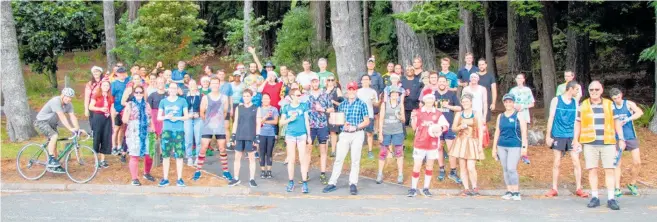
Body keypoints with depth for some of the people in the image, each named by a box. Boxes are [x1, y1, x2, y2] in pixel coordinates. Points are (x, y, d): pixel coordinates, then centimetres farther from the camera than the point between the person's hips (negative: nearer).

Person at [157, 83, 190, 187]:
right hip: (167, 130, 1)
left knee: (179, 155, -1)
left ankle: (179, 179, 6)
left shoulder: (182, 101, 5)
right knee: (165, 155, 2)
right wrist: (166, 117, -11)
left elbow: (186, 116, 3)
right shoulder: (163, 101, 9)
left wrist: (177, 118, -14)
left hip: (179, 130, -1)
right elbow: (159, 117, 10)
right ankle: (165, 179, 9)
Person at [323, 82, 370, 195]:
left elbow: (367, 121, -1)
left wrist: (355, 127, -14)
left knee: (355, 160, 1)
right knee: (338, 158, 2)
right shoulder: (342, 105, 9)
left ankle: (353, 184, 9)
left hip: (357, 134, -2)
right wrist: (343, 124, -8)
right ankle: (332, 183, 6)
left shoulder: (362, 104, -1)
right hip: (344, 134, 3)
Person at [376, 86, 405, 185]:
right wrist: (380, 133, -5)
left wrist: (400, 117, -17)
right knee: (383, 153, 4)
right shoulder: (385, 104, -2)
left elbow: (403, 120, 7)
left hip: (398, 132, 1)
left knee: (399, 153, 4)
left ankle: (400, 175, 12)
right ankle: (380, 174, 15)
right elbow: (381, 119, -1)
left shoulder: (400, 104, 3)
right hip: (386, 132, -1)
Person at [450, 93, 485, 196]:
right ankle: (466, 188, 9)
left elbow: (480, 131, 1)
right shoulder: (459, 114, 10)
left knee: (471, 167, -13)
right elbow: (453, 128, 10)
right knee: (463, 167, 2)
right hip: (461, 142, 3)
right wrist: (460, 127, -12)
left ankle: (475, 187, 5)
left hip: (472, 142, -3)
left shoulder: (477, 114, 3)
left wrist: (480, 144, -6)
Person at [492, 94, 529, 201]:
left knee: (511, 169, -13)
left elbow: (524, 132, -2)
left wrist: (524, 147, -9)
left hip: (515, 146, -5)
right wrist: (494, 148, 14)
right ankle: (509, 191, 14)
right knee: (505, 169, 6)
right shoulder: (500, 116, 12)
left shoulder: (518, 115, 1)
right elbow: (497, 132, 15)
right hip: (502, 146, 5)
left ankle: (516, 192, -5)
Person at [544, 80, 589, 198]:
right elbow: (551, 118, 0)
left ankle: (578, 189, 6)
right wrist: (548, 135, -4)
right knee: (556, 163, 3)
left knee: (576, 162, -2)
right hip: (558, 135, -2)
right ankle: (554, 189, 11)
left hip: (572, 136, 2)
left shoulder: (575, 102, 8)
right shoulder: (556, 100, -1)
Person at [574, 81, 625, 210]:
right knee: (592, 170, 1)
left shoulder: (609, 104, 8)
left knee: (610, 170, -3)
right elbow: (578, 123, 11)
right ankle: (595, 198, 7)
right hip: (590, 143, 0)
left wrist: (621, 139, 4)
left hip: (608, 143, 0)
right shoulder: (583, 106, 7)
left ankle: (611, 199, 0)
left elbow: (617, 122, 10)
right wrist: (576, 140, 5)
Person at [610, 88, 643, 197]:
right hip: (617, 138, 0)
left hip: (631, 137, 0)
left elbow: (640, 112, -23)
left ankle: (632, 184, 18)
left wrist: (627, 120, -36)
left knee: (637, 162, -2)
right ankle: (617, 189, -2)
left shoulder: (629, 104, -5)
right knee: (617, 163, -4)